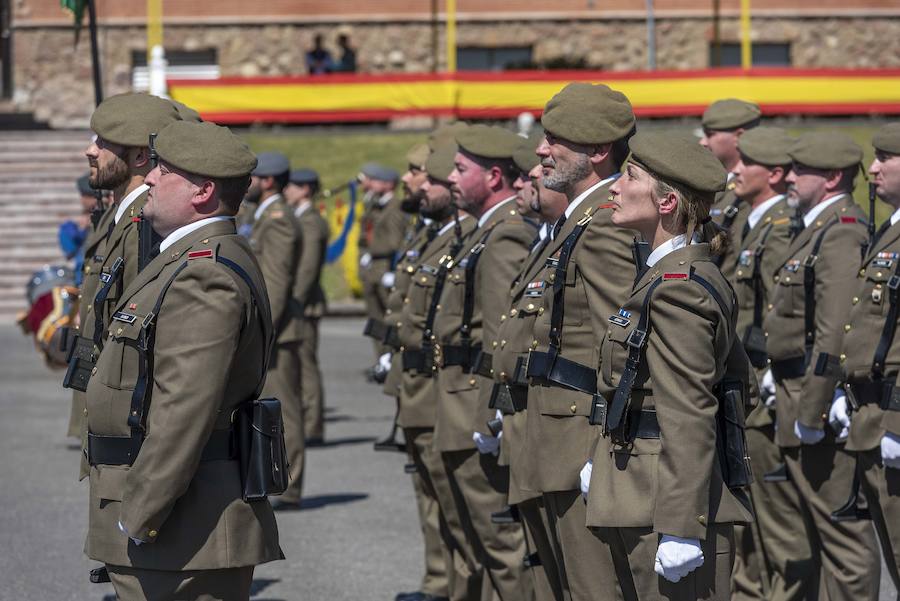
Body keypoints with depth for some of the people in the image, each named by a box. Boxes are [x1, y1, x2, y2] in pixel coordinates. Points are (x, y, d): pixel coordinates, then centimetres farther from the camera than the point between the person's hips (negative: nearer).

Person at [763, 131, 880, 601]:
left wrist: (811, 415, -23)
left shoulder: (842, 235, -19)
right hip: (800, 394, 11)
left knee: (842, 531, -3)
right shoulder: (821, 228, 14)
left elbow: (835, 336, -24)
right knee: (821, 525, 18)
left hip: (822, 402, -11)